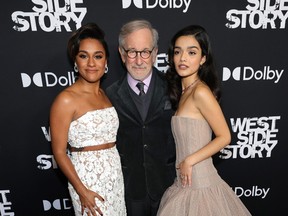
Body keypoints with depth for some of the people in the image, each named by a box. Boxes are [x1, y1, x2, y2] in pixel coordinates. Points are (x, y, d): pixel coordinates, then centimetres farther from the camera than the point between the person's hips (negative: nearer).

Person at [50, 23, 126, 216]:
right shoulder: (66, 99, -15)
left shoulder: (106, 94, 3)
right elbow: (59, 152, -12)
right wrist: (81, 190, -13)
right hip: (88, 176, -6)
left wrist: (116, 168, 6)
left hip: (115, 172, 6)